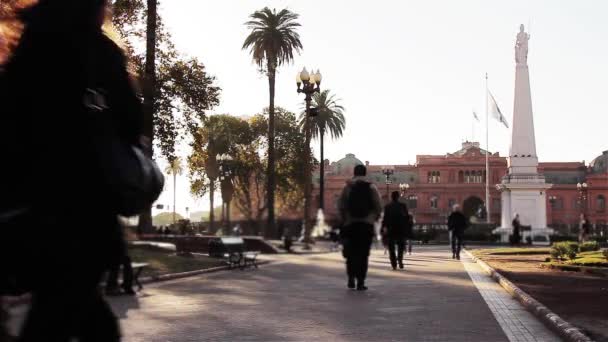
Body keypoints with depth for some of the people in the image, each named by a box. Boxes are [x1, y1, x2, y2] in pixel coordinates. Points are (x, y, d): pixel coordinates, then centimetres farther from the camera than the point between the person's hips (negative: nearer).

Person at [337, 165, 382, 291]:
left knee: (351, 253, 13)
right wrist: (374, 218, 12)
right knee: (363, 254, 2)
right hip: (367, 224, -1)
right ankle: (360, 282, -2)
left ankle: (351, 278, 5)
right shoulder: (371, 187, 1)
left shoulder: (348, 187, 3)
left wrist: (345, 219, 10)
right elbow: (379, 206, -3)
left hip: (351, 224, 1)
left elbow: (340, 206, -3)